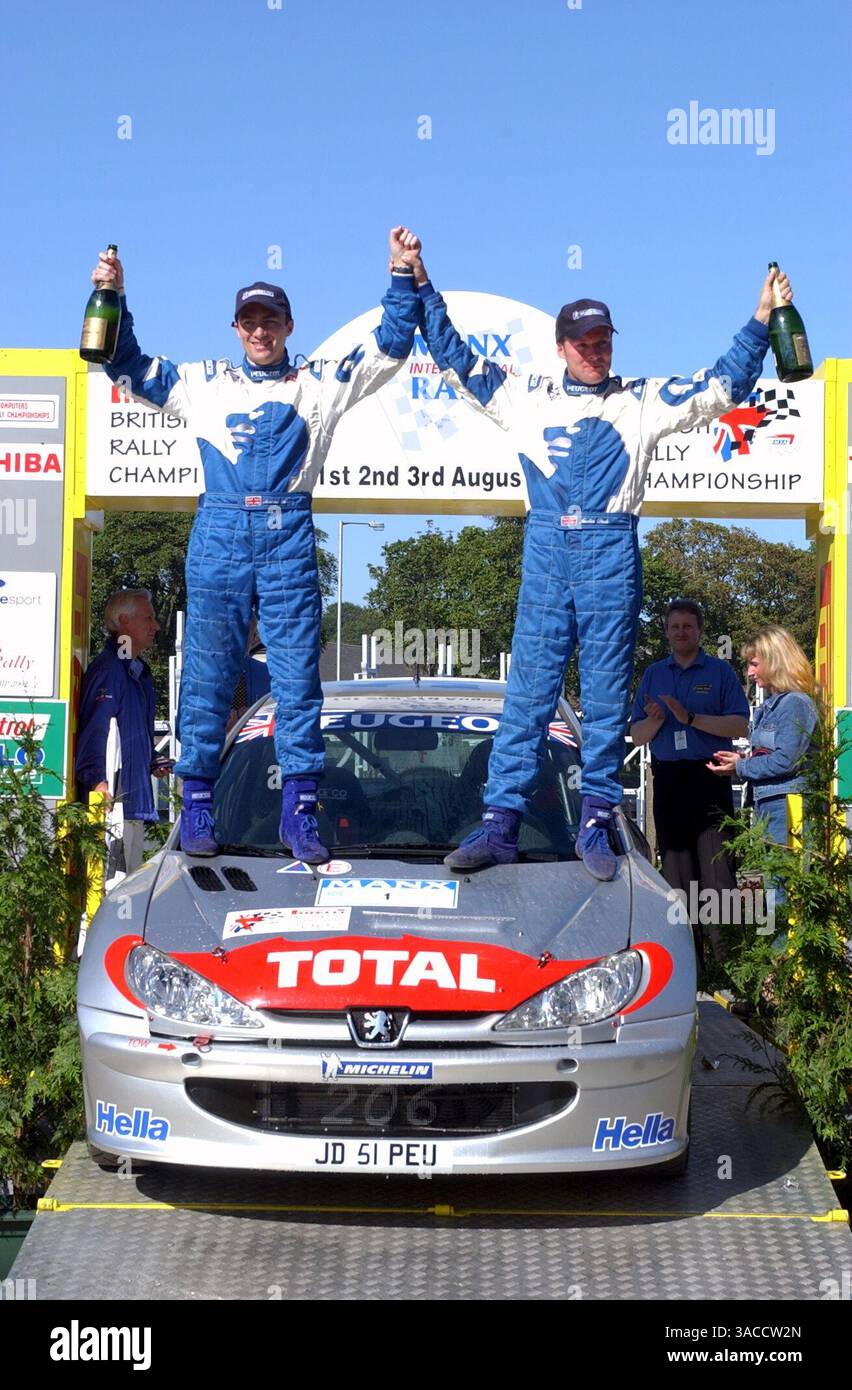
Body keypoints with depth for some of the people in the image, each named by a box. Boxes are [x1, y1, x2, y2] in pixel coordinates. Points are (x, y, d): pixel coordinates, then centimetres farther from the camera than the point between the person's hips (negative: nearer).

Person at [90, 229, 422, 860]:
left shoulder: (322, 382, 17)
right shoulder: (205, 381, 18)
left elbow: (392, 345, 16)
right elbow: (129, 367, 21)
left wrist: (403, 274, 6)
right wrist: (113, 297, 10)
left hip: (289, 536, 0)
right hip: (219, 533, 0)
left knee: (298, 675, -3)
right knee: (208, 673, -1)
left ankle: (299, 809, 2)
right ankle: (198, 806, 6)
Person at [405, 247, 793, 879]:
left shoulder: (643, 402, 13)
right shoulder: (528, 397, 14)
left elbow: (727, 385, 12)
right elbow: (456, 359, 17)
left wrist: (760, 319, 3)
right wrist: (423, 289, 13)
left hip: (612, 555, 0)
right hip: (546, 550, 0)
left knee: (608, 694, 2)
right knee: (529, 691, -3)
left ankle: (596, 825, 8)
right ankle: (501, 822, -2)